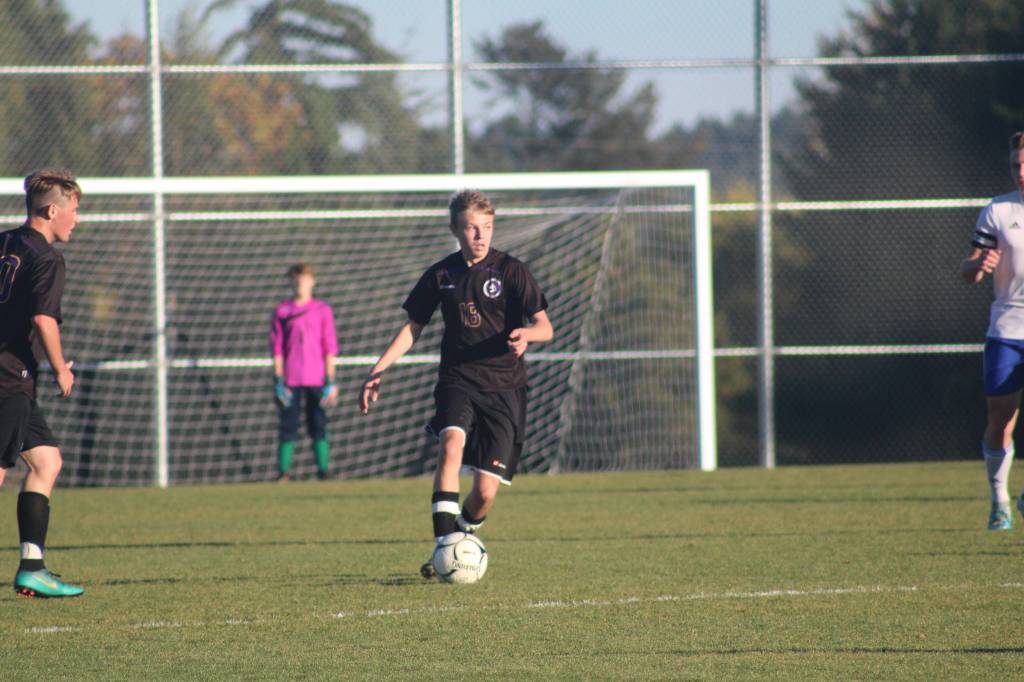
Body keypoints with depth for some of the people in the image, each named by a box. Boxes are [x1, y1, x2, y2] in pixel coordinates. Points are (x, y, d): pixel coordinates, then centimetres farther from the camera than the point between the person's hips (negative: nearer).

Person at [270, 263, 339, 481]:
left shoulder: (322, 310, 6)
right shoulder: (282, 311, 6)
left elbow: (330, 348, 5)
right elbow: (277, 348, 4)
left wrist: (330, 381, -2)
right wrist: (279, 381, -3)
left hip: (316, 379, 0)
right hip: (291, 379, 0)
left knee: (318, 426, 1)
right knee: (288, 426, -3)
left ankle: (323, 471, 5)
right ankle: (283, 473, -2)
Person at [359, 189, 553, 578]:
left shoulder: (510, 271, -2)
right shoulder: (441, 275, 7)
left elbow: (545, 327, -6)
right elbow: (413, 327, 17)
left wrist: (527, 334, -30)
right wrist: (378, 370, 7)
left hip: (504, 387, -1)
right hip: (457, 381, 1)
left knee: (486, 491, -5)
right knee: (452, 445, -30)